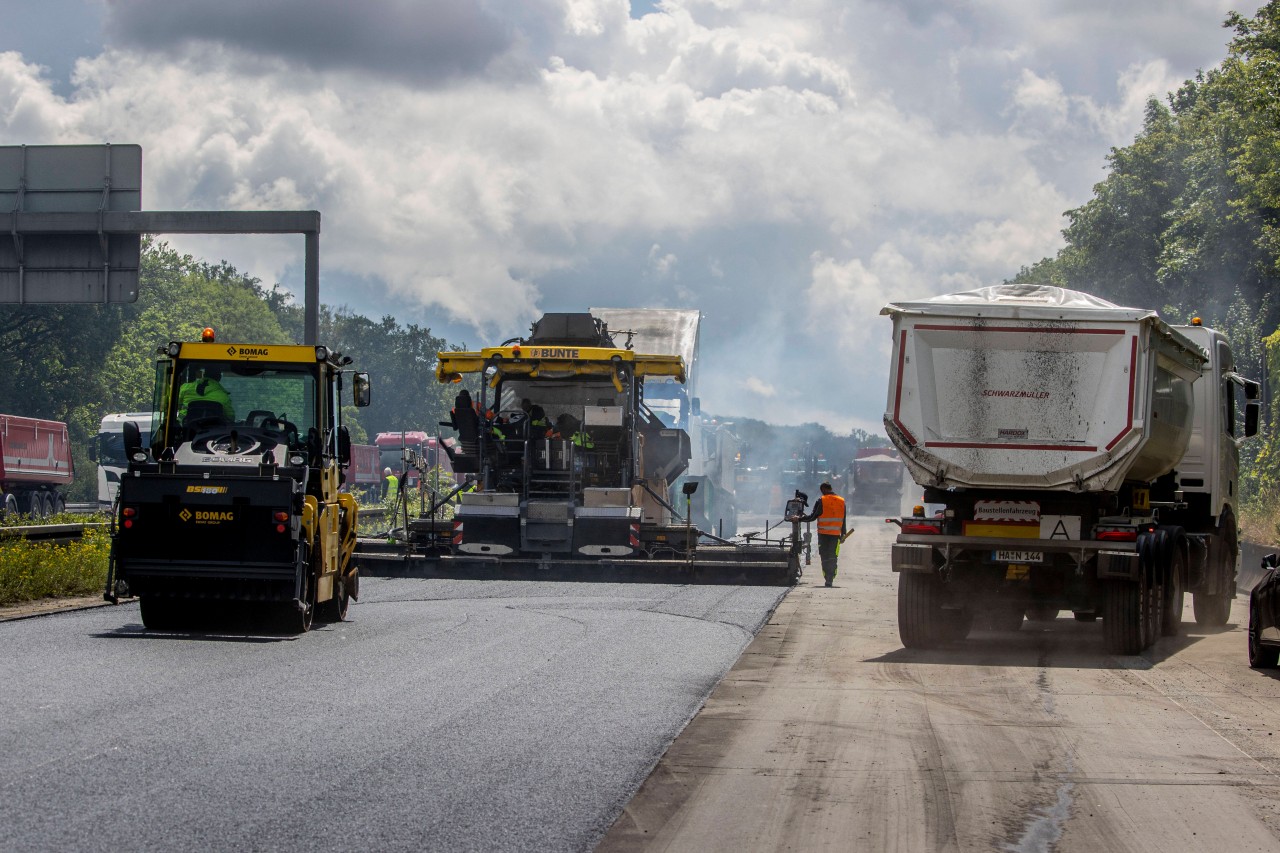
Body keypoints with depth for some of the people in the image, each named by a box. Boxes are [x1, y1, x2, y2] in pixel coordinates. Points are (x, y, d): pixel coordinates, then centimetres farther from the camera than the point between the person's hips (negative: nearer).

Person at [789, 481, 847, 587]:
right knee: (833, 557, 7)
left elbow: (812, 517, -6)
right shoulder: (841, 501, 7)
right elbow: (843, 520, 9)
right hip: (836, 534, 3)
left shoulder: (821, 501, -7)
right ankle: (830, 579, 1)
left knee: (825, 557, 4)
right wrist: (843, 534, 15)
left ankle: (828, 578, -4)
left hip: (823, 534, -3)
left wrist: (799, 518, 5)